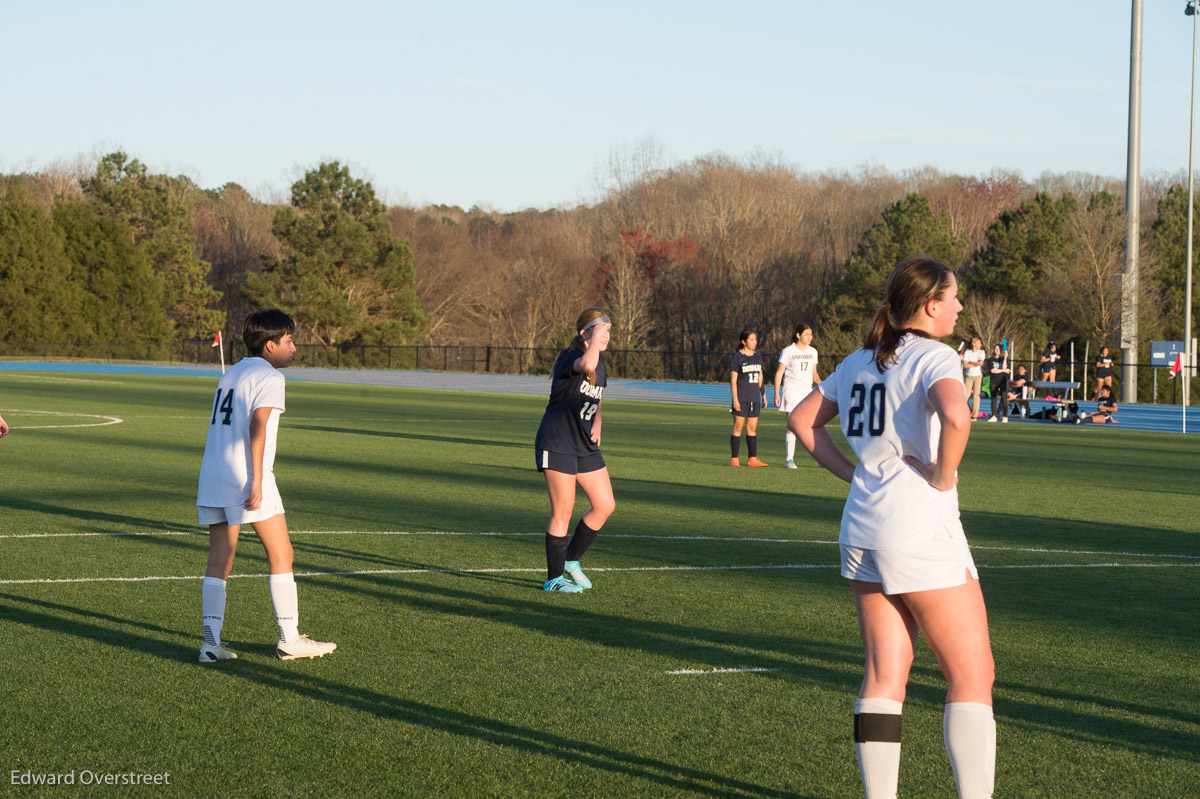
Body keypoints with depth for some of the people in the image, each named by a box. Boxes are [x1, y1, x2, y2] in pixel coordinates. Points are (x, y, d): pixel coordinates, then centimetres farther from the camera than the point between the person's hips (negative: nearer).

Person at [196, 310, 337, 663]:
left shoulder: (231, 374, 20)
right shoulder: (269, 377, -5)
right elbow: (257, 427, -16)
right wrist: (257, 482, -19)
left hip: (212, 475, 8)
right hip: (245, 477, -8)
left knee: (218, 563, 5)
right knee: (281, 555, 2)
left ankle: (212, 642, -3)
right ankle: (289, 640, 4)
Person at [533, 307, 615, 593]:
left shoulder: (600, 364, 11)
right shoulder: (570, 357, -16)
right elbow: (586, 365, -43)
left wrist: (596, 423, 10)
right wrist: (595, 337, -33)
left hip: (585, 445, 8)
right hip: (557, 444, -8)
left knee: (605, 505, 4)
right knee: (563, 511, -5)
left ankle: (570, 560, 21)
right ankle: (554, 578, 6)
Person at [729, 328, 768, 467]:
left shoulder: (757, 356, 12)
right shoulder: (737, 357, -6)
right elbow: (733, 379, -9)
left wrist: (763, 394, 17)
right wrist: (735, 399, -14)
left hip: (754, 398, 6)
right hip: (741, 397, -6)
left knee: (752, 428, 6)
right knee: (738, 427, -4)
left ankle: (753, 459, 8)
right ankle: (734, 459, -1)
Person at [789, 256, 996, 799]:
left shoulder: (860, 362, 13)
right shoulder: (934, 357, -10)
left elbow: (802, 419, 21)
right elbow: (955, 415, -30)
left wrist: (852, 472, 14)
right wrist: (943, 476, -15)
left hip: (861, 532, 7)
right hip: (922, 534, -7)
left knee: (884, 674, 9)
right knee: (972, 676, 1)